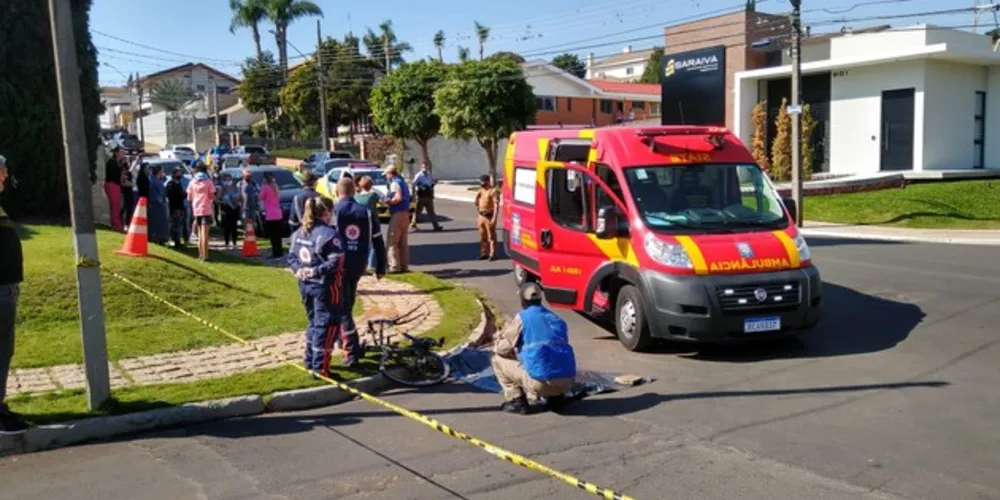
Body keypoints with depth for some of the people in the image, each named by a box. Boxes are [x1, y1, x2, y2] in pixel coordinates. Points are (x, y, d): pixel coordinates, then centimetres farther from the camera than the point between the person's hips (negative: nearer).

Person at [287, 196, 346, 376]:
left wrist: (298, 270, -4)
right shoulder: (329, 234, -16)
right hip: (325, 286, -8)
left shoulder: (299, 232, 8)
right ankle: (320, 368, 2)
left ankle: (310, 362, 28)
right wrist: (316, 271, -20)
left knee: (314, 323, 21)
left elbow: (292, 257, 11)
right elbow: (336, 262, -24)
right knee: (327, 325, 1)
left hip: (305, 285, 8)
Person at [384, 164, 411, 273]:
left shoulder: (394, 183, -11)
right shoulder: (403, 182, 17)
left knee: (392, 242, -4)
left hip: (397, 215, -9)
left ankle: (394, 266, -6)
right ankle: (404, 266, 14)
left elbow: (398, 198, -24)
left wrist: (388, 201, -9)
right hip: (406, 214, 9)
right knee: (403, 243, 11)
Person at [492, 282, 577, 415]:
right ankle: (555, 397, 18)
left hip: (541, 381, -5)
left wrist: (498, 341, 30)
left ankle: (516, 401, 8)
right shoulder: (557, 319, 20)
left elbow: (503, 349, 5)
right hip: (567, 381, 6)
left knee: (497, 359, 14)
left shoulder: (522, 317, 3)